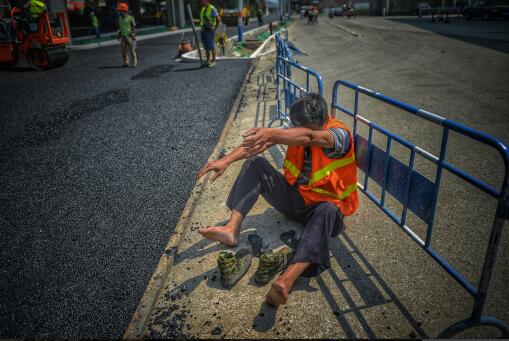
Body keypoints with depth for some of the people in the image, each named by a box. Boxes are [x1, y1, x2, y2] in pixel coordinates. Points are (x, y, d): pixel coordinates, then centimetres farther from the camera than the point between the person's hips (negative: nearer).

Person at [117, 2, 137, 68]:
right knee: (124, 51, 2)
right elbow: (120, 27, 17)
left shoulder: (130, 18, -7)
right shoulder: (120, 18, 9)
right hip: (123, 37, 5)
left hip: (130, 37, -5)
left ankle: (134, 63, 3)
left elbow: (134, 28, -6)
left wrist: (134, 36, -13)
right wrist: (119, 35, 12)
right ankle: (126, 63, 10)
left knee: (132, 50, -5)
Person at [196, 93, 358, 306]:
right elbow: (257, 141, -14)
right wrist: (226, 160, -27)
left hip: (322, 205, -4)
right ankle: (232, 229, -29)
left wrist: (272, 133, -57)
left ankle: (287, 280, -57)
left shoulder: (340, 134, -17)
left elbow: (309, 137, -41)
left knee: (328, 211, -41)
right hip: (293, 196, 5)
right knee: (254, 163, -13)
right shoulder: (297, 129, -1)